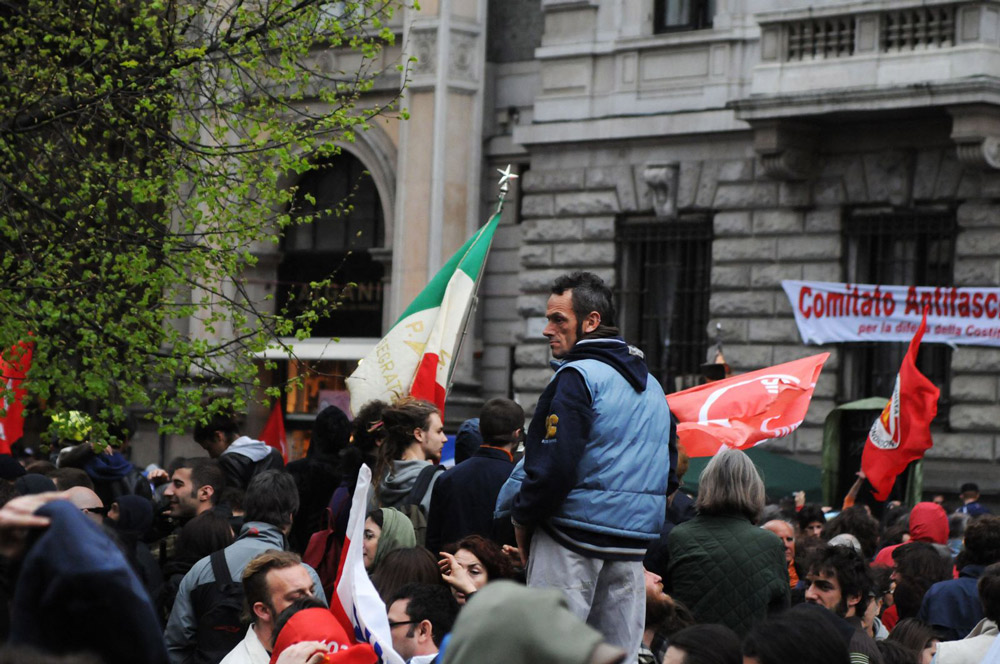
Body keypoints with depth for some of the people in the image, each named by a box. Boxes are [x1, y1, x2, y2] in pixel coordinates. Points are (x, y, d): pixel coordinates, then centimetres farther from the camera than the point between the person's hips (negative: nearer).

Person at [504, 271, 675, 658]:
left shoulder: (577, 377, -10)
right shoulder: (651, 385, 16)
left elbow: (554, 465, -18)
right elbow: (669, 469, 20)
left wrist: (522, 519, -5)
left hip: (574, 536, -8)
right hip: (634, 545, 8)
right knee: (619, 651, 9)